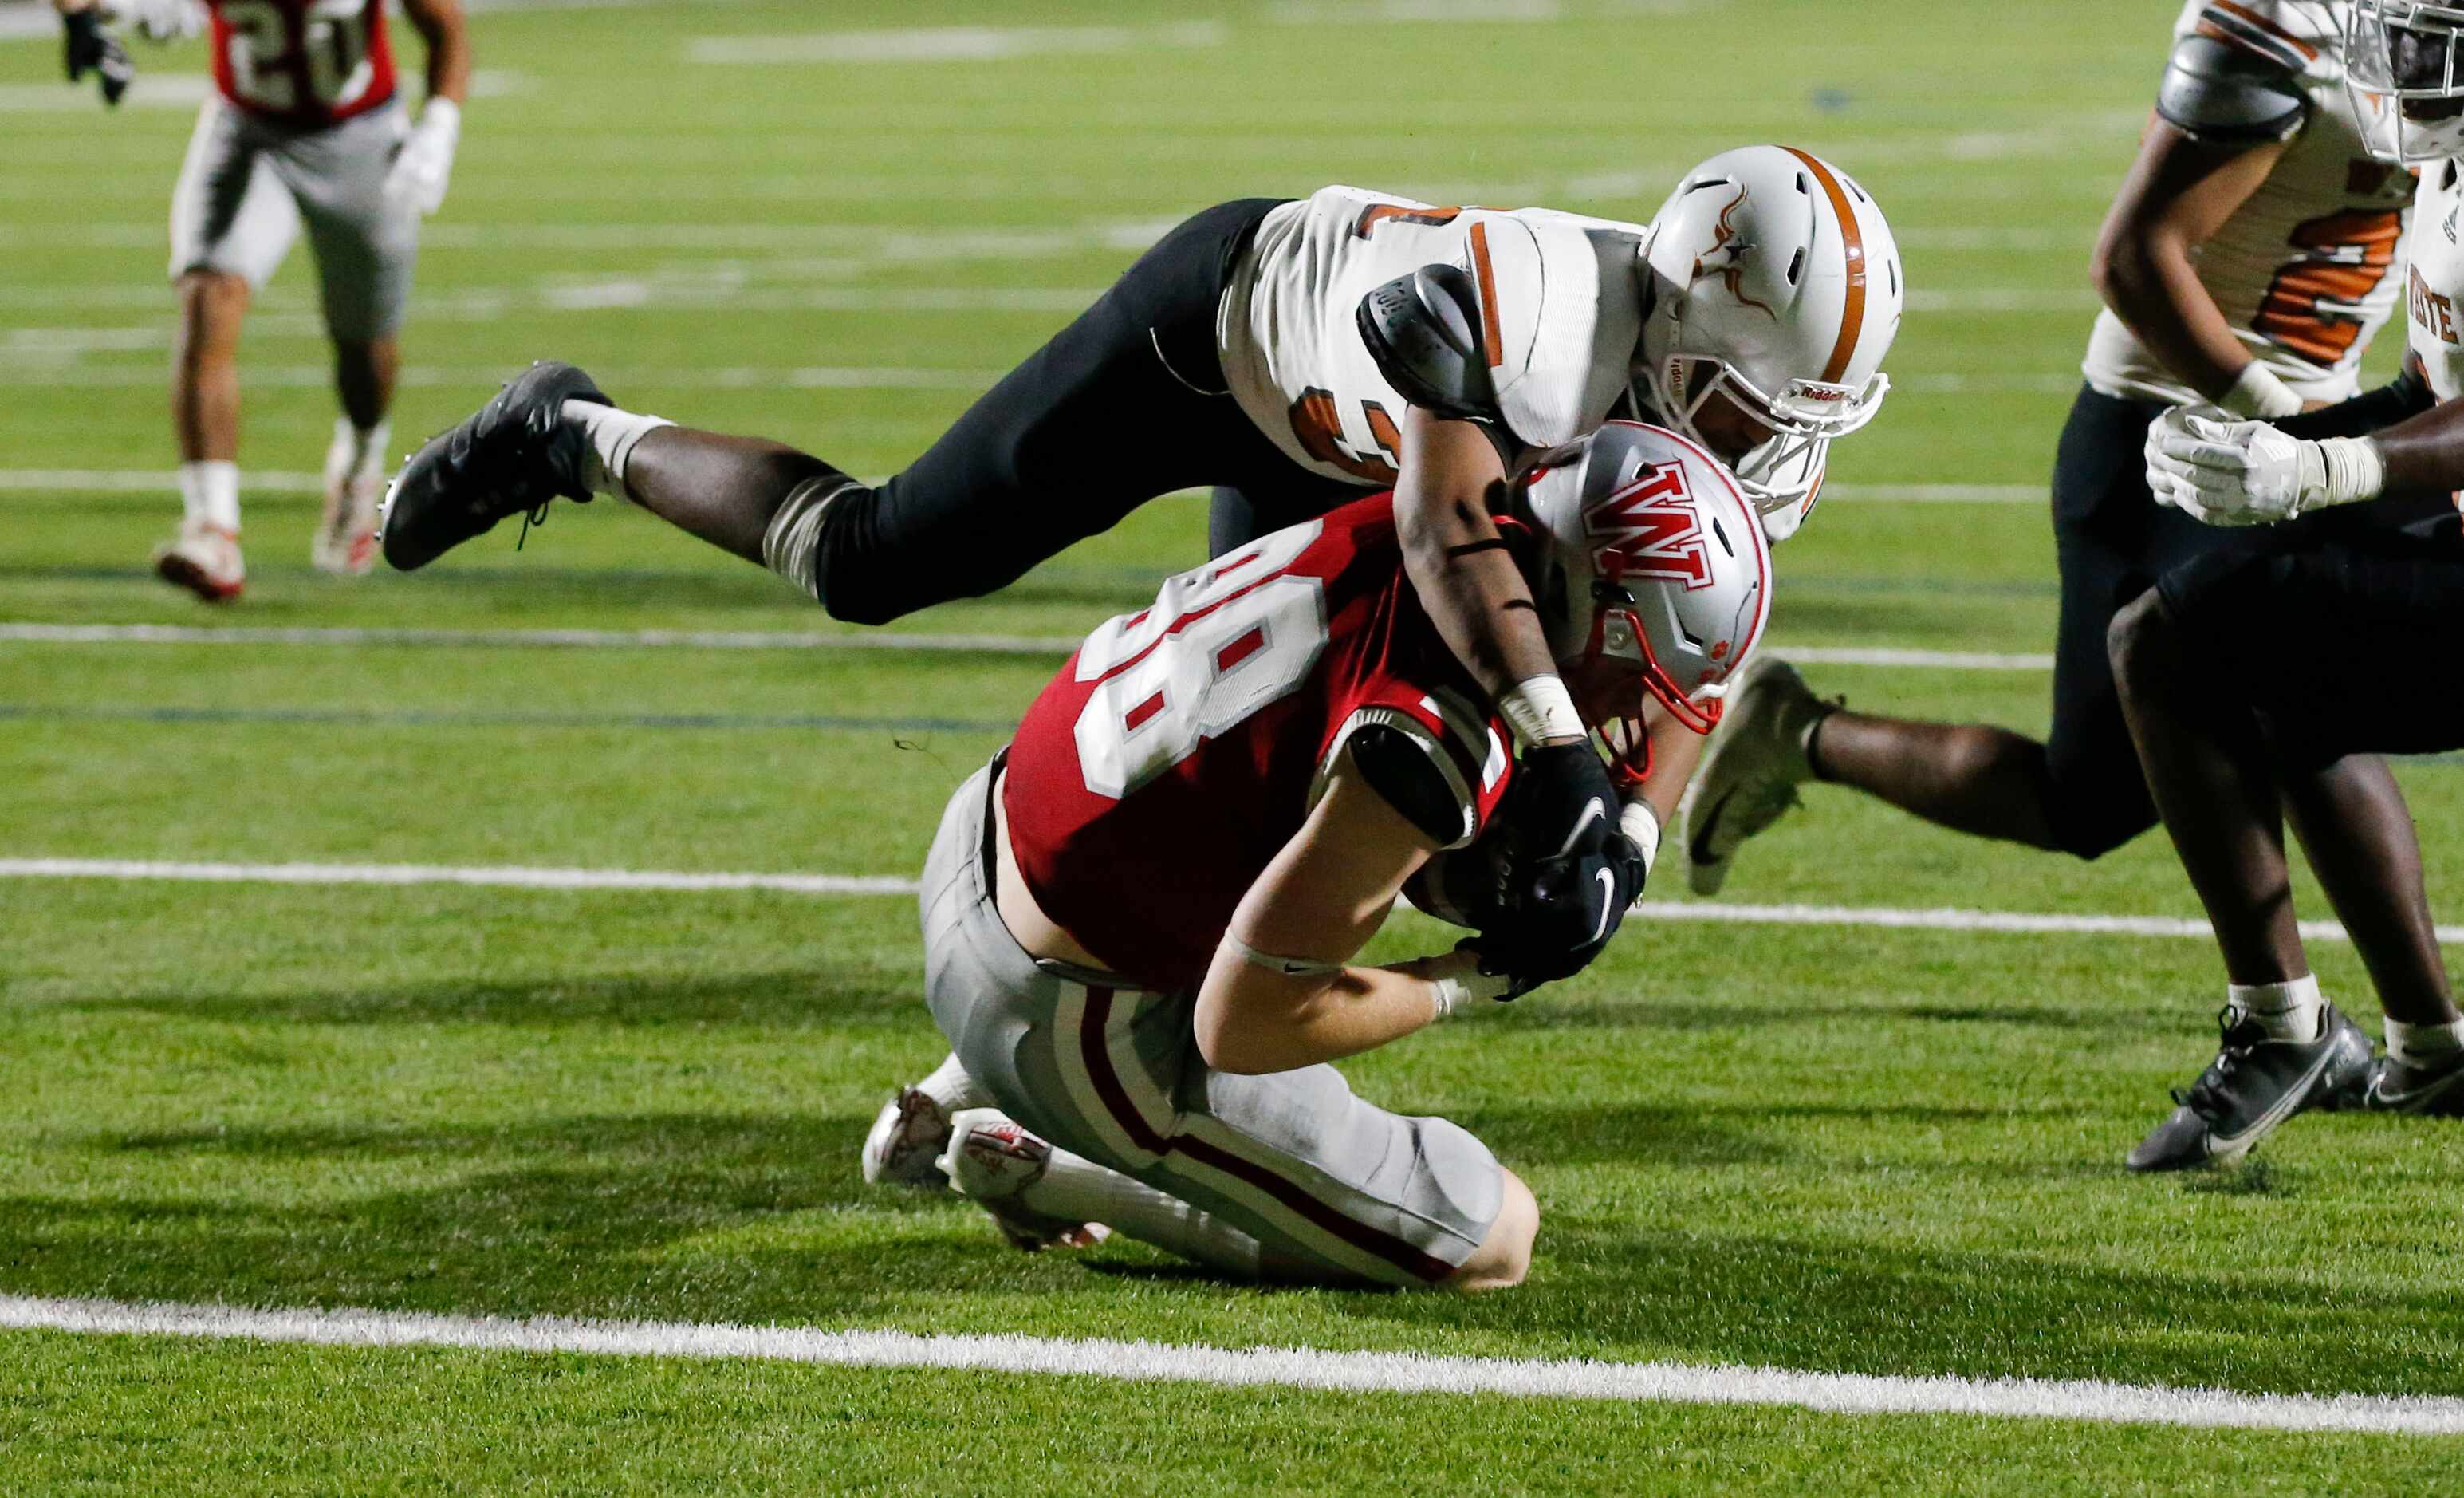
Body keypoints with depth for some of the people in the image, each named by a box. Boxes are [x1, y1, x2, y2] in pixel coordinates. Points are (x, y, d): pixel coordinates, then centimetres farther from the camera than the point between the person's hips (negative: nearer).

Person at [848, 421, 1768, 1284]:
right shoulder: (1442, 732, -30)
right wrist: (1479, 977, -13)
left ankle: (947, 1109, 31)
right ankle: (1043, 1172, 2)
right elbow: (1243, 1021, -25)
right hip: (1073, 1030, -9)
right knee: (1490, 1244, 1)